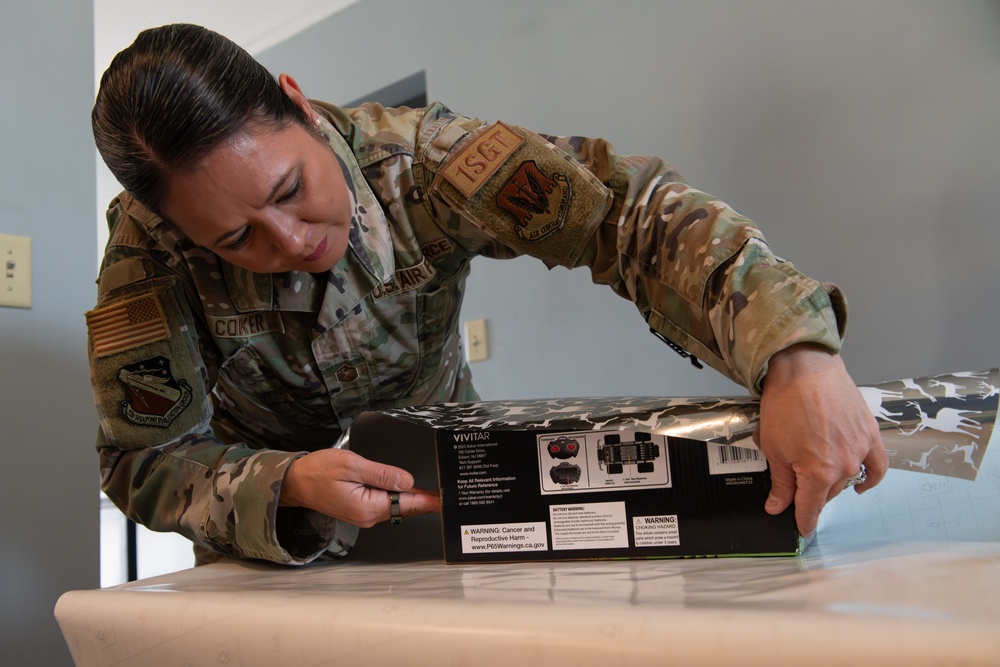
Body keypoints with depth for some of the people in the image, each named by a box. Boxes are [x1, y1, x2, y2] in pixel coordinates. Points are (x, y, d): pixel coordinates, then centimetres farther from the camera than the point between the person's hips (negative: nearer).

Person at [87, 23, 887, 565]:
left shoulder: (417, 158, -26)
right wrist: (286, 488, -40)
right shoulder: (148, 241, -24)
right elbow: (145, 461, -20)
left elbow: (626, 205, -34)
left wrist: (797, 354, -49)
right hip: (270, 547, -2)